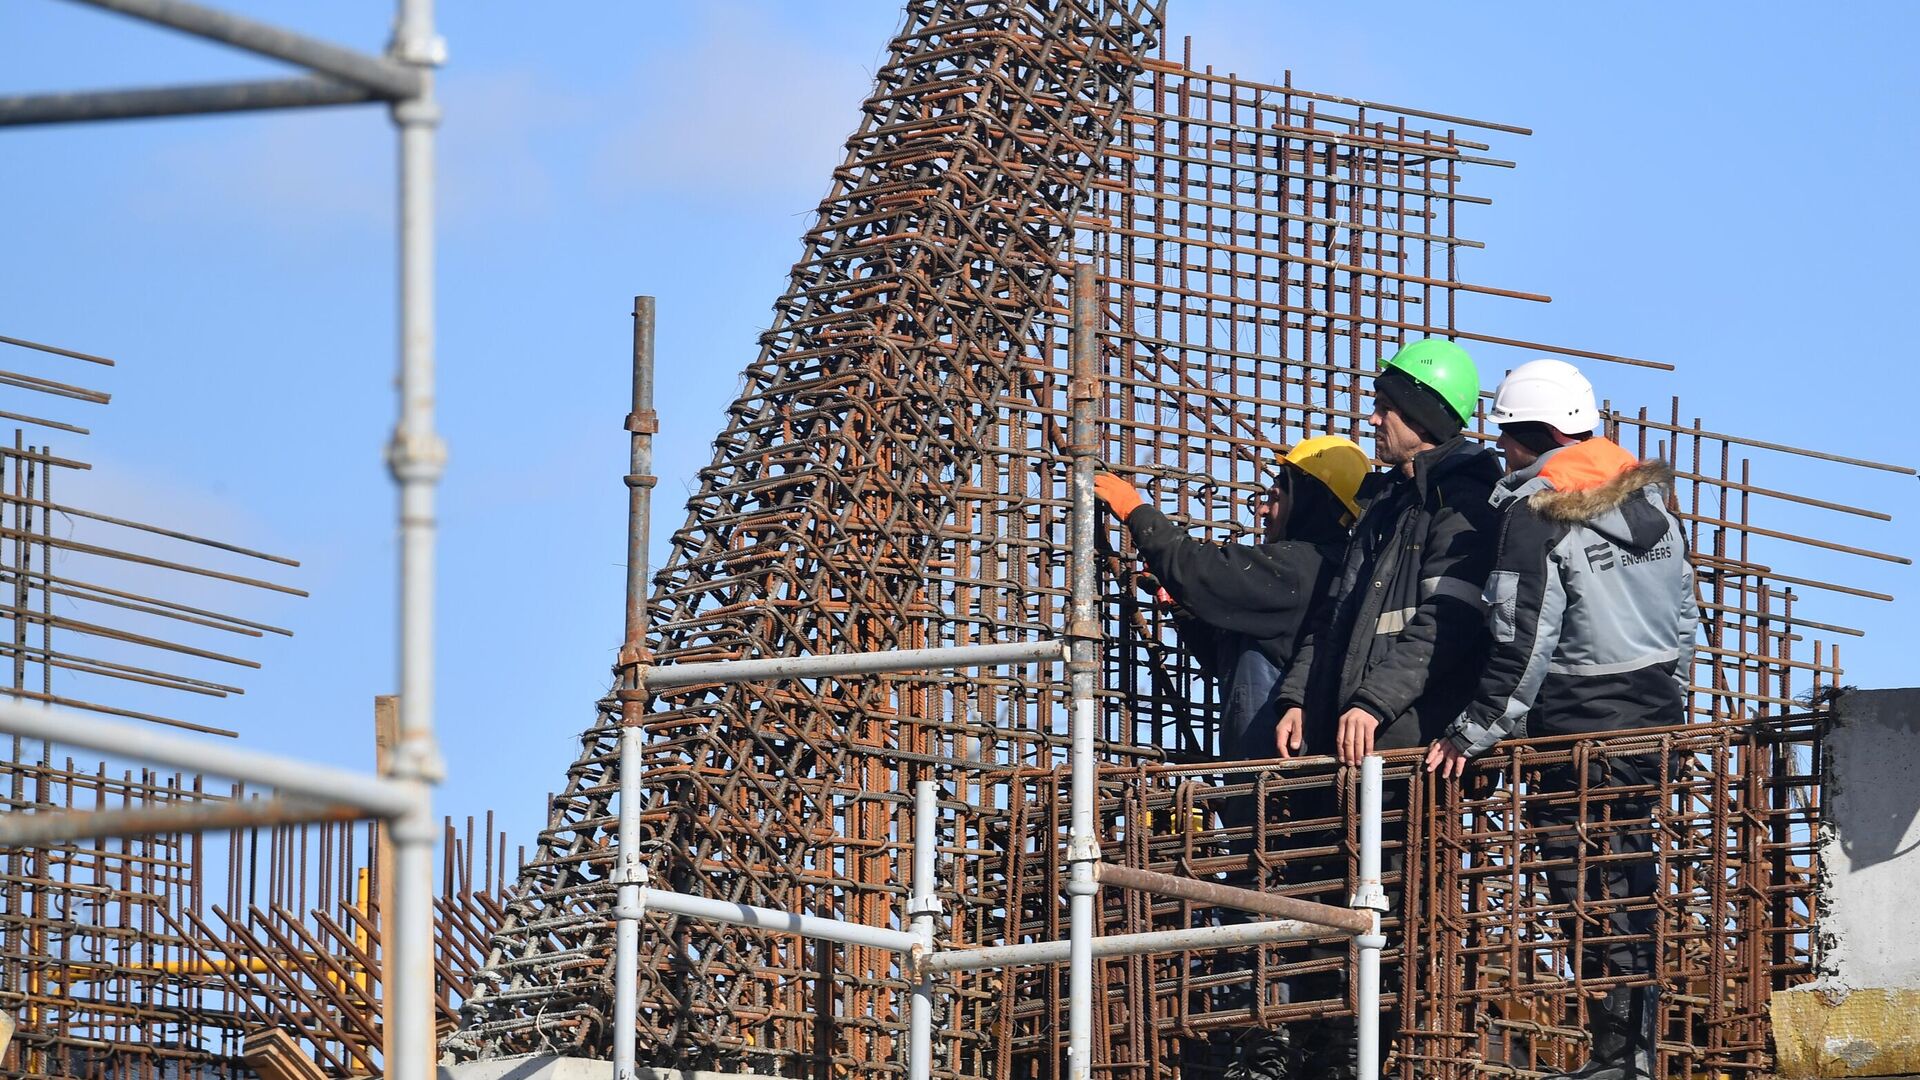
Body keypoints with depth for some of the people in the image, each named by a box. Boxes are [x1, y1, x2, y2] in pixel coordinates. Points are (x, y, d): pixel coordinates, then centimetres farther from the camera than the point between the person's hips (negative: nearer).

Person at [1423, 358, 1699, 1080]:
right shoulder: (1645, 493, 9)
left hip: (1583, 722, -8)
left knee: (1582, 887, -3)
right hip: (1656, 702, 8)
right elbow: (1682, 605, 16)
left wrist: (1474, 731, -14)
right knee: (1629, 877, 13)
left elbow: (1522, 642, -19)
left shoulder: (1535, 513, -14)